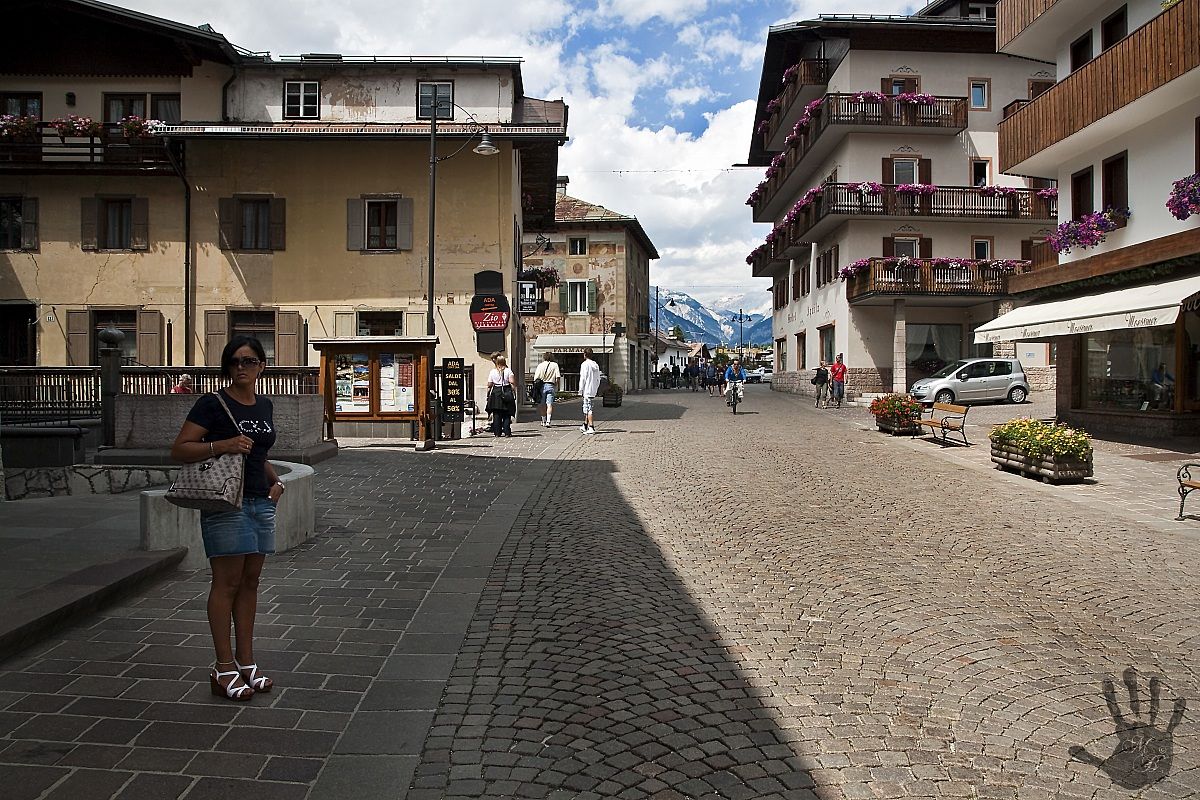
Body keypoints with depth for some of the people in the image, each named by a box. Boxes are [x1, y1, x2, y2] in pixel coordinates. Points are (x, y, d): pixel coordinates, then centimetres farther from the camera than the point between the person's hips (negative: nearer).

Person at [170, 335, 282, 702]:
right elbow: (179, 449, -11)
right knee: (227, 583, -3)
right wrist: (222, 445, -23)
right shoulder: (213, 404, -7)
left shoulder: (264, 406, 13)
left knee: (250, 582, 10)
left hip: (260, 503, 7)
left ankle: (246, 661, 20)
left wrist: (275, 481, 11)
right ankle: (224, 669, 7)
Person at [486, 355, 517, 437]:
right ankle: (507, 432, 2)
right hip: (507, 393, -1)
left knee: (497, 415, 5)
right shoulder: (508, 371, 0)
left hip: (496, 393, 1)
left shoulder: (492, 372, 4)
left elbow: (489, 385, 3)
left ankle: (497, 432, 5)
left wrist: (488, 395, 10)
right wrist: (514, 393, -4)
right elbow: (512, 383, -9)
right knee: (507, 415, 4)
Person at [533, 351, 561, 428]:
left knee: (543, 405, 13)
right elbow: (557, 377, -6)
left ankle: (543, 421, 22)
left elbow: (536, 378, -4)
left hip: (542, 386, 1)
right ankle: (548, 421, -17)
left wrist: (537, 385, 6)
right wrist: (556, 386, 6)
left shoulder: (540, 365, 3)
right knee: (549, 404, -4)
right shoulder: (555, 365, 2)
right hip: (551, 386, -1)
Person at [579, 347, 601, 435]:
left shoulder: (585, 364, -11)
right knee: (586, 408, 18)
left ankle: (591, 427, -10)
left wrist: (580, 391, -8)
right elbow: (598, 379, 14)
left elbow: (582, 379, -13)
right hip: (593, 391, 8)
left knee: (588, 408, -6)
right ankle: (585, 426, 27)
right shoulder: (596, 365, 11)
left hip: (587, 390, -8)